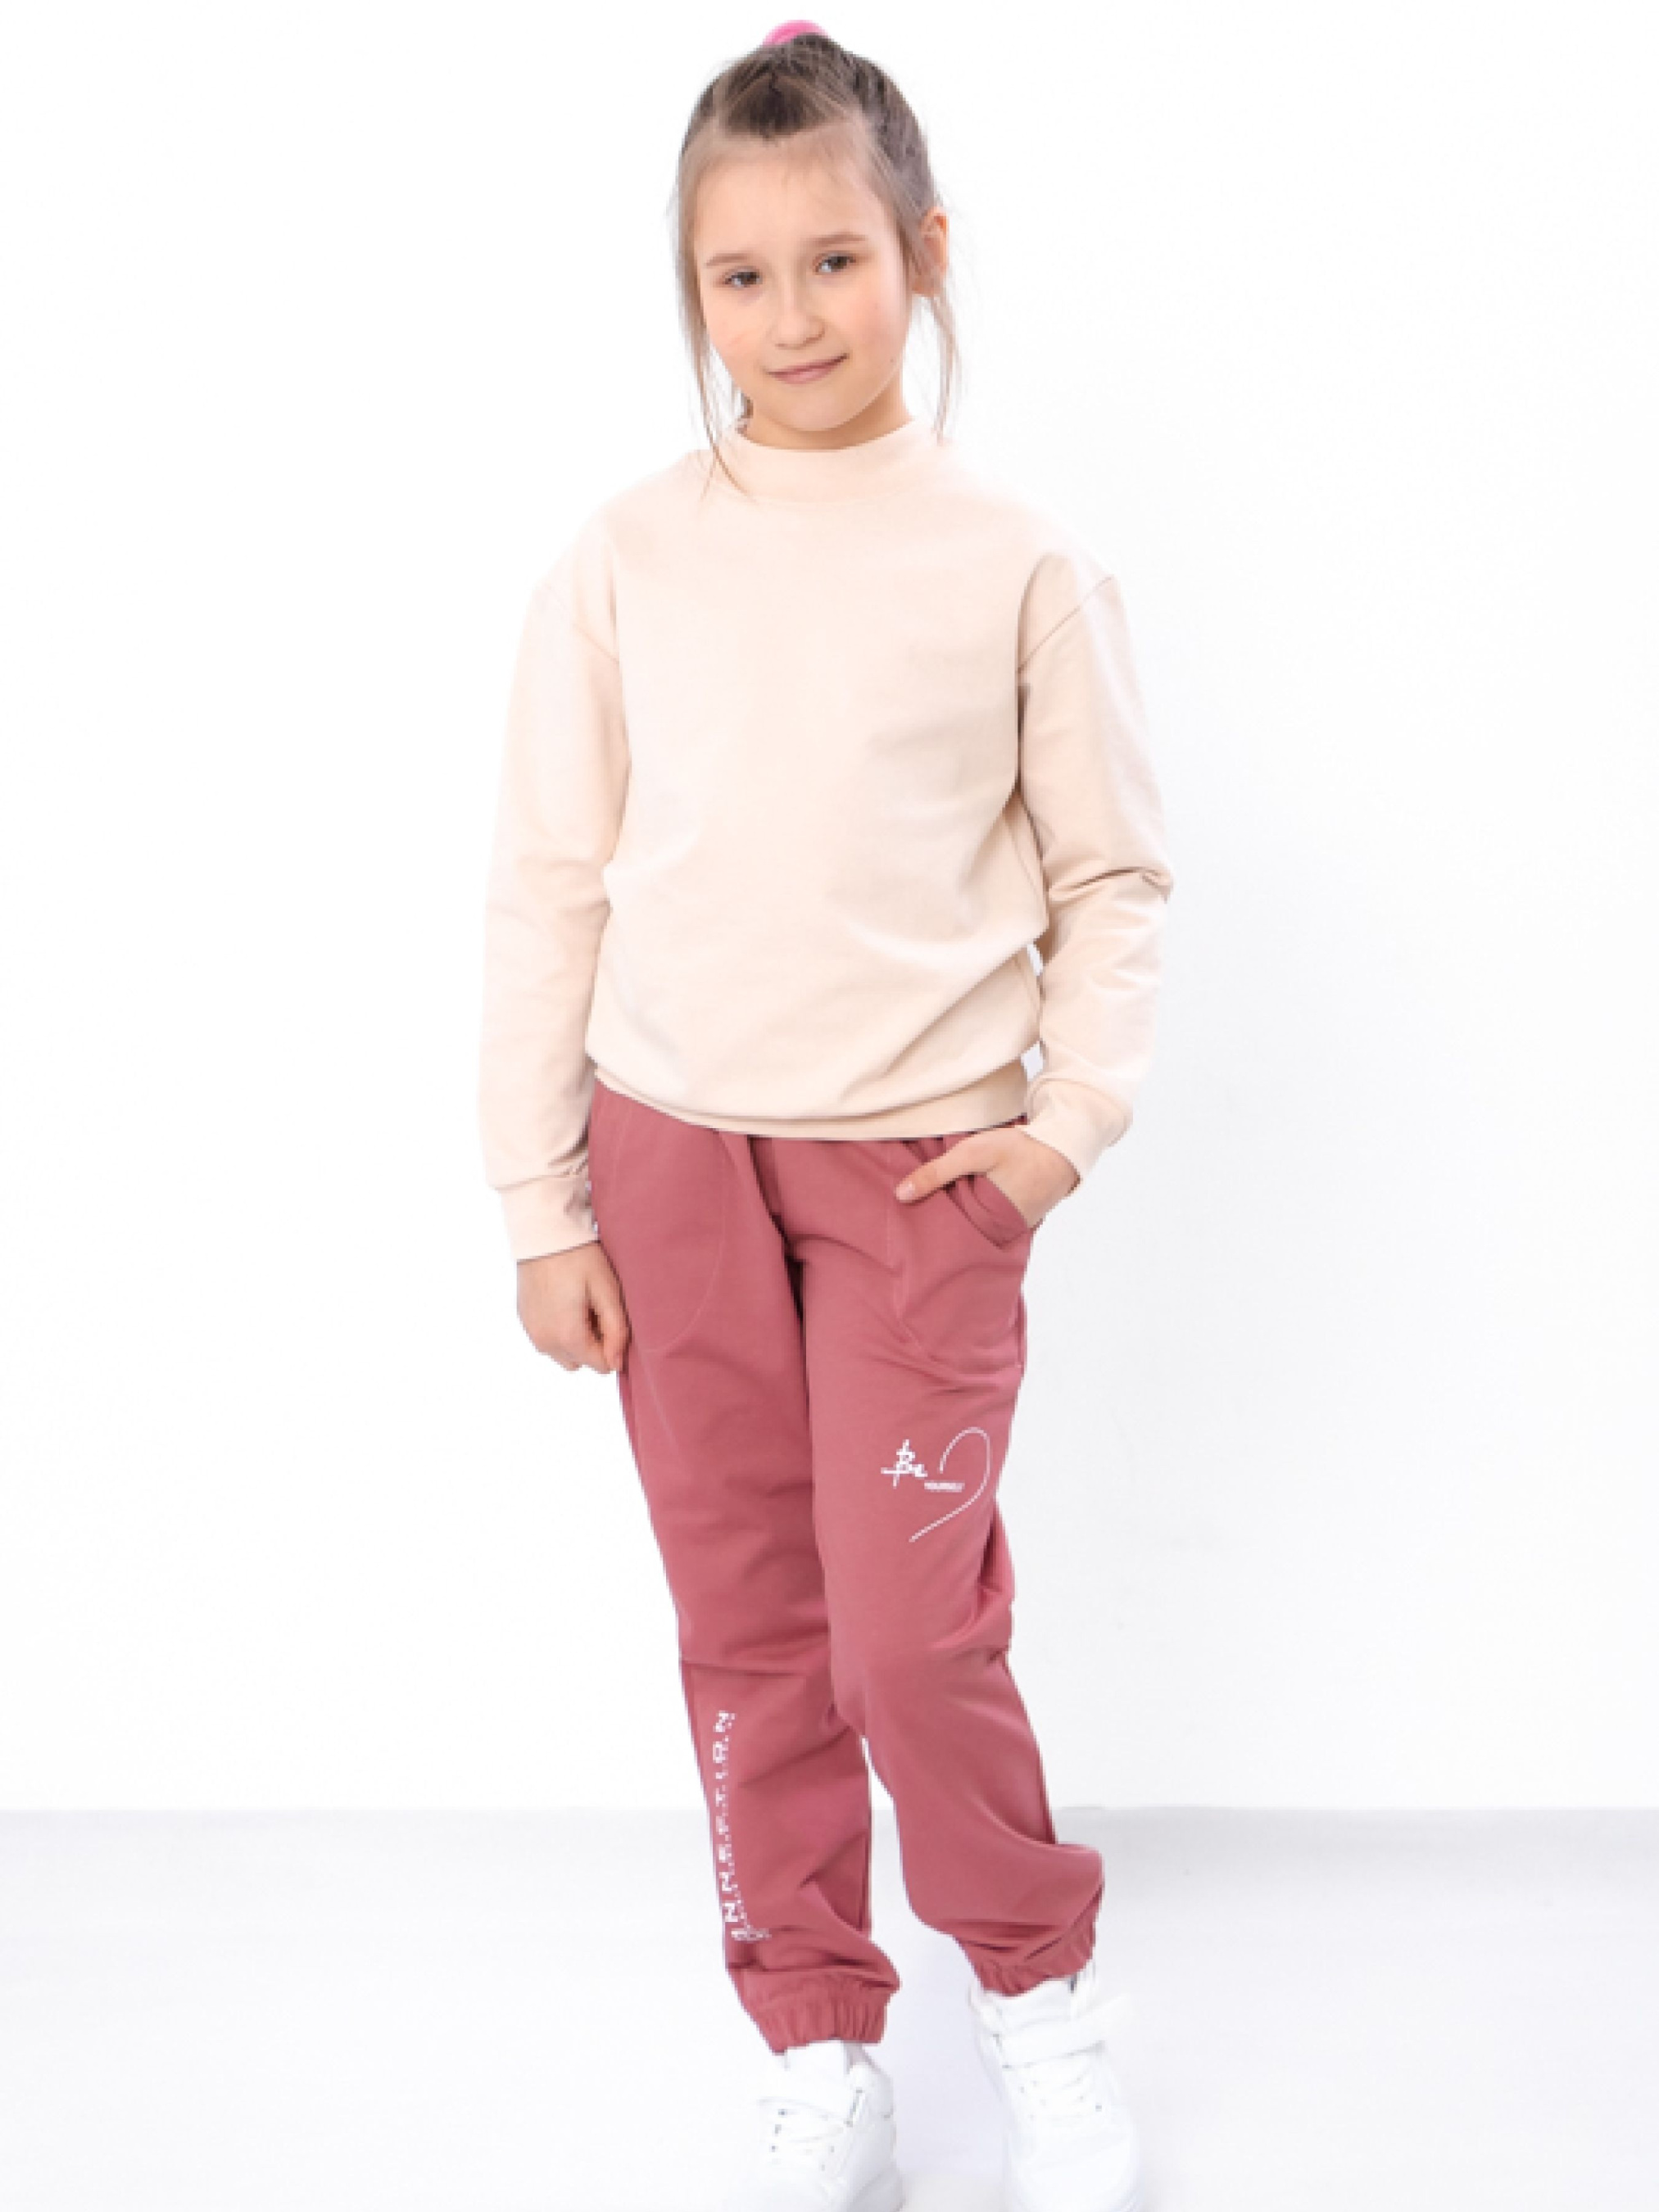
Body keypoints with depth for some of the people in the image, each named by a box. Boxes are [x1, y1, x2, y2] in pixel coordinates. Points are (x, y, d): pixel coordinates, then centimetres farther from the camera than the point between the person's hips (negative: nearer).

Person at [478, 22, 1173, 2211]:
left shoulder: (1017, 559, -2)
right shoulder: (626, 561, 1)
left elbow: (1115, 869, 5)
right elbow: (548, 887, 4)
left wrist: (1073, 1115, -6)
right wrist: (541, 1200, 2)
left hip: (922, 1168, -2)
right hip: (672, 1152, 2)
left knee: (910, 1635, -8)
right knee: (747, 1638, 9)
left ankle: (1041, 1991, 21)